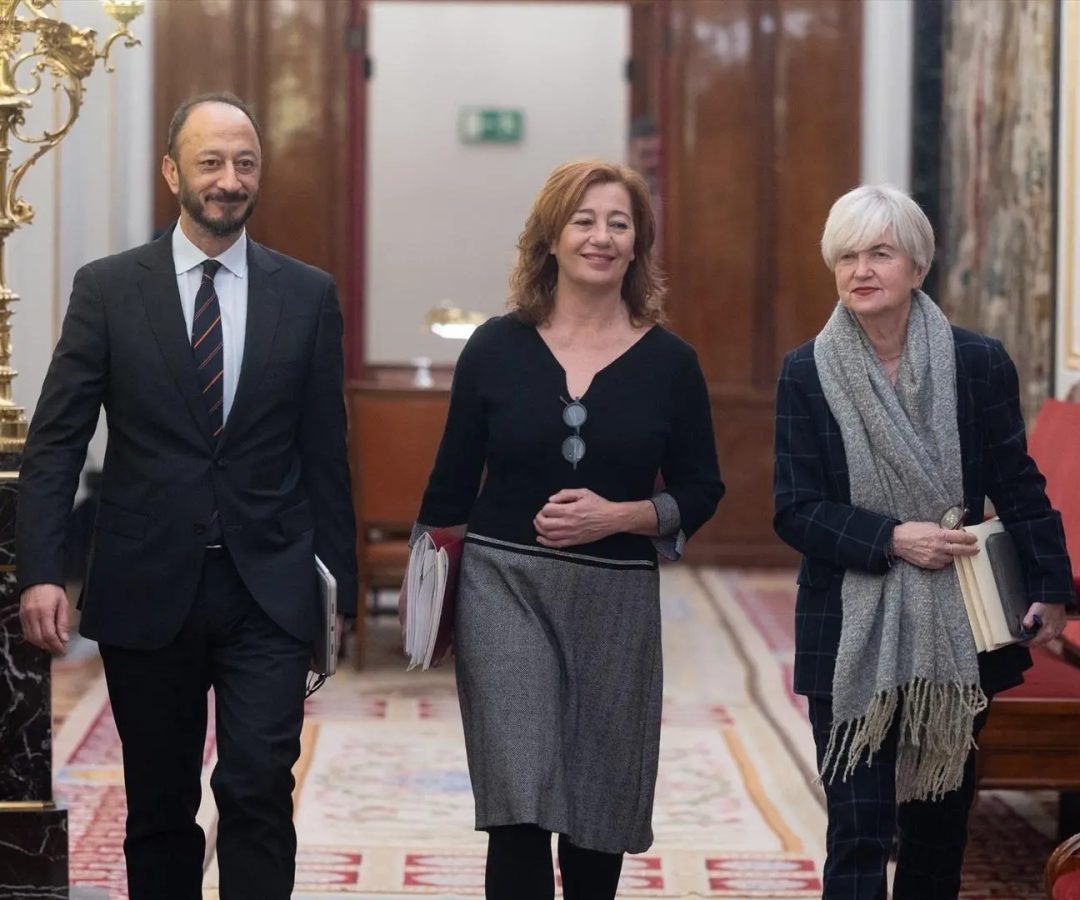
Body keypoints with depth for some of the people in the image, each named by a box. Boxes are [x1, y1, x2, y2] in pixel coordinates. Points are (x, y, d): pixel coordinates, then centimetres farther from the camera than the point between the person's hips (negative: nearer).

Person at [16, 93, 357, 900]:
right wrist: (41, 571, -11)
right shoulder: (108, 288, 1)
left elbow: (325, 450, 6)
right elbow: (55, 440, -1)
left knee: (259, 789, -11)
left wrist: (338, 584, 5)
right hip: (146, 590, 0)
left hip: (268, 592, 0)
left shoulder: (309, 296, 4)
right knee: (159, 807, 10)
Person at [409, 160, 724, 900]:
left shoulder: (670, 362, 0)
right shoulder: (497, 348, -1)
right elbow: (452, 484, 6)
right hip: (506, 587, -1)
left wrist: (617, 516, -14)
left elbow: (700, 492, 3)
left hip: (618, 602, 2)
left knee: (600, 809, 12)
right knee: (519, 809, -11)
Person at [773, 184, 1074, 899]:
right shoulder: (808, 374, -3)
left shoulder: (980, 363, -2)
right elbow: (795, 511, -5)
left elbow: (1020, 488, 4)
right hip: (852, 635, -2)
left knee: (941, 822, 13)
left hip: (958, 631, 2)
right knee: (859, 836, -7)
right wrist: (890, 538, -17)